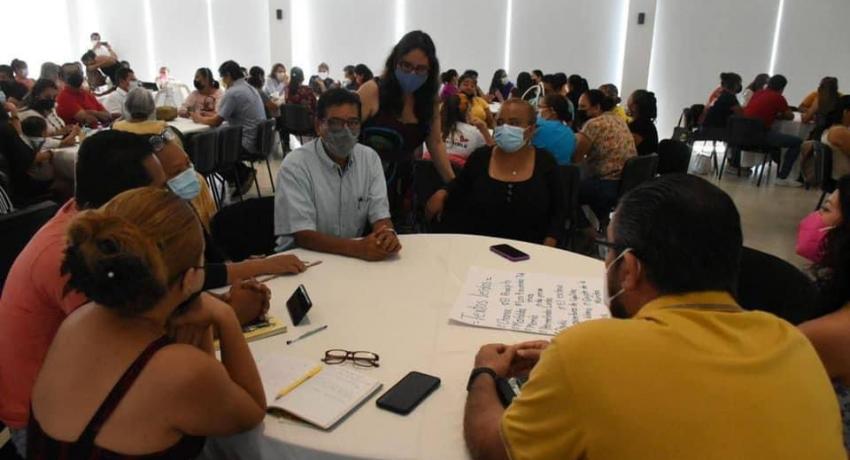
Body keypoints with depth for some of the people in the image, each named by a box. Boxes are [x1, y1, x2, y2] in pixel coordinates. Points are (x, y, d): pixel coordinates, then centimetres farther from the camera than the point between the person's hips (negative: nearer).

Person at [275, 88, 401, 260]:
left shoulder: (370, 158, 1)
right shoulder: (295, 165, -14)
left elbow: (379, 214, -2)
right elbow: (302, 235, -20)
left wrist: (388, 233, -26)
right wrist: (357, 248, -34)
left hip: (353, 259, 5)